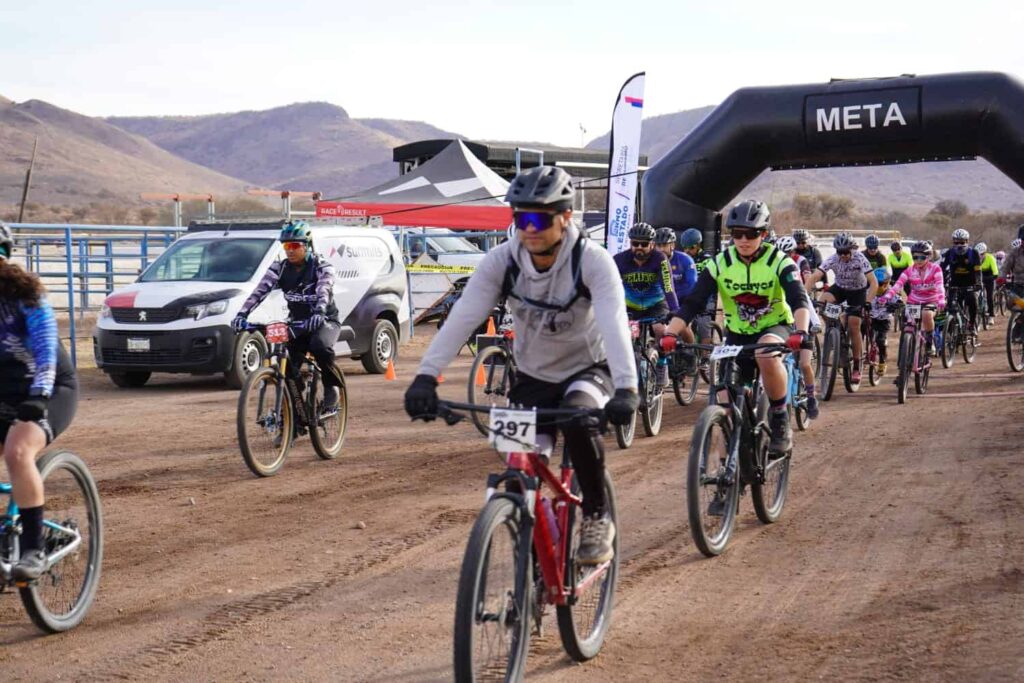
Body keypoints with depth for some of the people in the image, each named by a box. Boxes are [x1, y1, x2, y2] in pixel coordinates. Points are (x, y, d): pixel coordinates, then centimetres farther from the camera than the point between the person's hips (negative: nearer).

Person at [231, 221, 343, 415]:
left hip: (324, 321, -4)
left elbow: (323, 292, -33)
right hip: (297, 322, 4)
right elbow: (260, 291, -16)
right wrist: (242, 314, -32)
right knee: (288, 369, -12)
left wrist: (319, 313, -54)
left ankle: (332, 388, -14)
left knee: (320, 346, -36)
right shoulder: (279, 268, -4)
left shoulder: (322, 267, -14)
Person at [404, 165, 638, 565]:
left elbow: (614, 323, -35)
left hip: (587, 370, -3)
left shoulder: (592, 261, -23)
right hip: (533, 377, 3)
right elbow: (462, 318, -25)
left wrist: (626, 389, -50)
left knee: (578, 419, -35)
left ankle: (597, 518, -13)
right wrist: (426, 376, -38)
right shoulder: (502, 261, -16)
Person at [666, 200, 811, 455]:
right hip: (737, 334, 3)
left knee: (767, 355, -37)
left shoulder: (779, 262, -15)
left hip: (774, 327, -3)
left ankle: (780, 422, -20)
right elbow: (692, 303, -17)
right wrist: (670, 333, -34)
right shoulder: (719, 264, -10)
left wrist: (800, 332, -48)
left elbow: (799, 300, -28)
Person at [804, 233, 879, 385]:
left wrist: (867, 302, -44)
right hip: (840, 288, 2)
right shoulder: (832, 259, -24)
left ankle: (856, 368, 1)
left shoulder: (860, 259, -28)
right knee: (823, 301, -31)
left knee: (854, 327, -9)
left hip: (858, 291, -2)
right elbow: (814, 277, -30)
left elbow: (874, 282, -32)